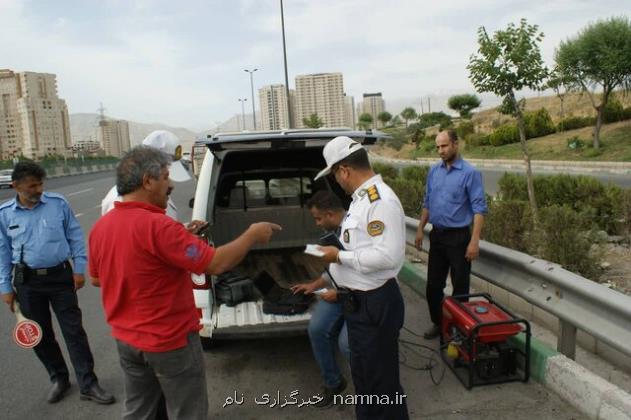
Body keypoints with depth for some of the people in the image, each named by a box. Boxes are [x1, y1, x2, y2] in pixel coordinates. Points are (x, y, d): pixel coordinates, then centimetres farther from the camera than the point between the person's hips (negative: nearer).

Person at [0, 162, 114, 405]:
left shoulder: (58, 203, -6)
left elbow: (75, 236, 0)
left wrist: (79, 268, -2)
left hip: (60, 276, -2)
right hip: (28, 282, 2)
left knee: (74, 330, 1)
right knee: (40, 334, 13)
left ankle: (88, 384, 11)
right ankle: (59, 378, 33)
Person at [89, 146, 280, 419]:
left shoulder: (100, 226, -1)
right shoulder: (156, 225, -27)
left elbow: (96, 279, 13)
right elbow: (216, 264, -26)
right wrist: (252, 235, -13)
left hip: (126, 339, 8)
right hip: (170, 341, -8)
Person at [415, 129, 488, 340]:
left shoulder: (470, 173, -11)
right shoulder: (434, 171, 6)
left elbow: (479, 209, -14)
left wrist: (474, 241, -20)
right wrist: (420, 229, 11)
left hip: (458, 237, -5)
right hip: (437, 235, 5)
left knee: (460, 286, 6)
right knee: (433, 284, 12)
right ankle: (438, 322, 29)